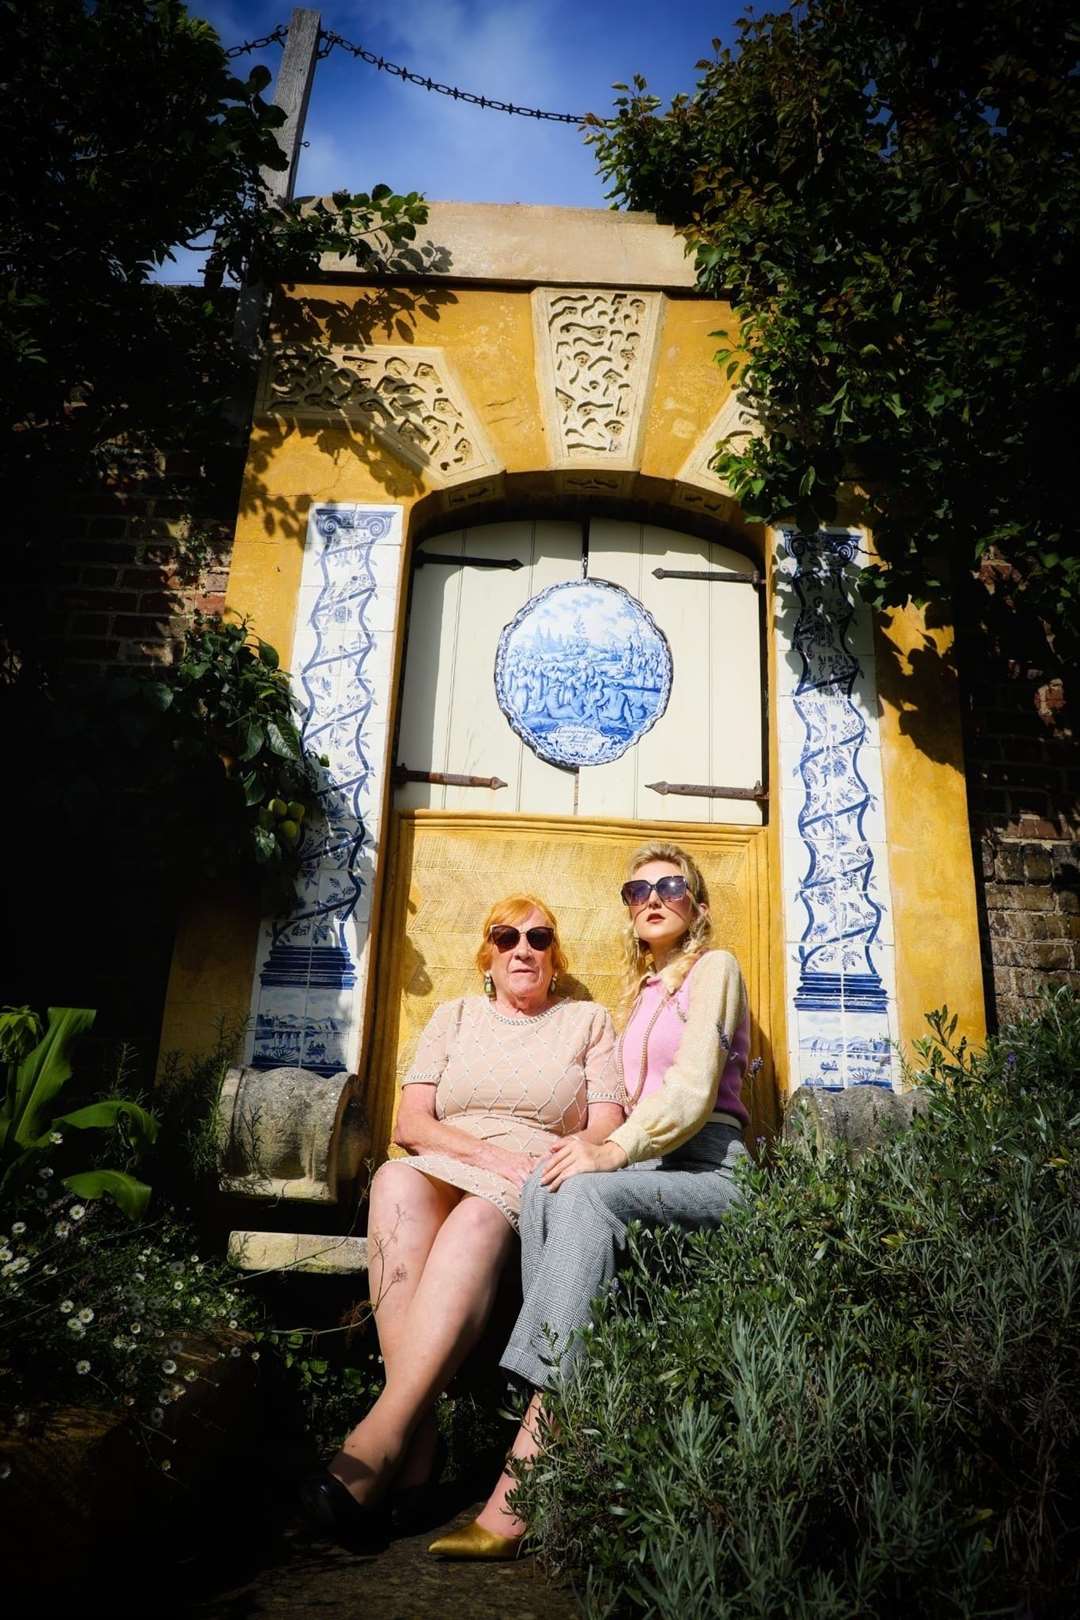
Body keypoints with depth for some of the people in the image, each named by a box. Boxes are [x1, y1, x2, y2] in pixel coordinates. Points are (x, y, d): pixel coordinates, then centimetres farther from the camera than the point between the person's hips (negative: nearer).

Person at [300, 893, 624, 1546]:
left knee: (478, 1220, -38)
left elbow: (606, 1132, 6)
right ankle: (417, 1447, -41)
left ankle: (376, 1444, -43)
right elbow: (410, 1123, 8)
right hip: (444, 1171, 2)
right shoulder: (455, 1016, 21)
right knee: (396, 1181, -36)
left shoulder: (588, 1020, 17)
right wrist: (488, 1152, -10)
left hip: (539, 1189, -1)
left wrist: (538, 1162, -13)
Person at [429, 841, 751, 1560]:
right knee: (546, 1189, -28)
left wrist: (616, 1149, -25)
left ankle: (520, 1493, -40)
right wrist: (597, 1147, -3)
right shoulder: (640, 993, 28)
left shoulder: (714, 968, 6)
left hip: (708, 1167, -5)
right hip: (645, 1166, 6)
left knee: (584, 1194, -35)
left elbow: (694, 1087, -10)